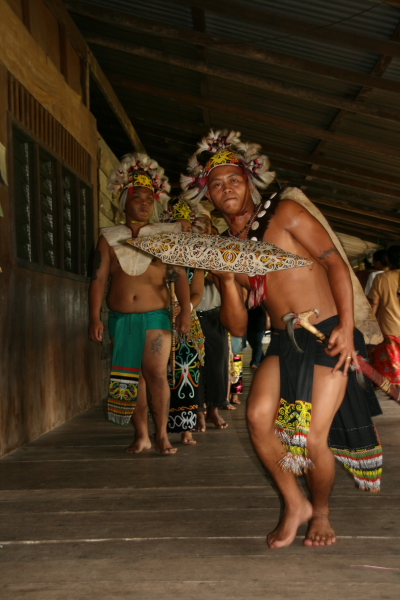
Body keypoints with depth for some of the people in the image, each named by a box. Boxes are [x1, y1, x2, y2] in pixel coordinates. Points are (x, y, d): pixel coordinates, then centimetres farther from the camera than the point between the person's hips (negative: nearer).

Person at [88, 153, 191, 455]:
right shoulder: (109, 238, 7)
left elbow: (180, 275, -1)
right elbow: (99, 278, 2)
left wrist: (186, 310, -13)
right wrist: (95, 317, -8)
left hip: (155, 316, -1)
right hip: (120, 318, 2)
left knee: (156, 373, -10)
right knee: (130, 378, 5)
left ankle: (161, 433, 2)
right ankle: (141, 434, 16)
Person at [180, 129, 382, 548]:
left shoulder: (285, 212, -4)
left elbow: (334, 262, -8)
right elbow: (237, 327, 6)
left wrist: (346, 325, -18)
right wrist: (227, 279, -10)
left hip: (327, 337, -4)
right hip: (282, 342, 4)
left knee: (313, 438, -8)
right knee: (258, 416, -17)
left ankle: (321, 512, 23)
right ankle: (294, 505, 7)